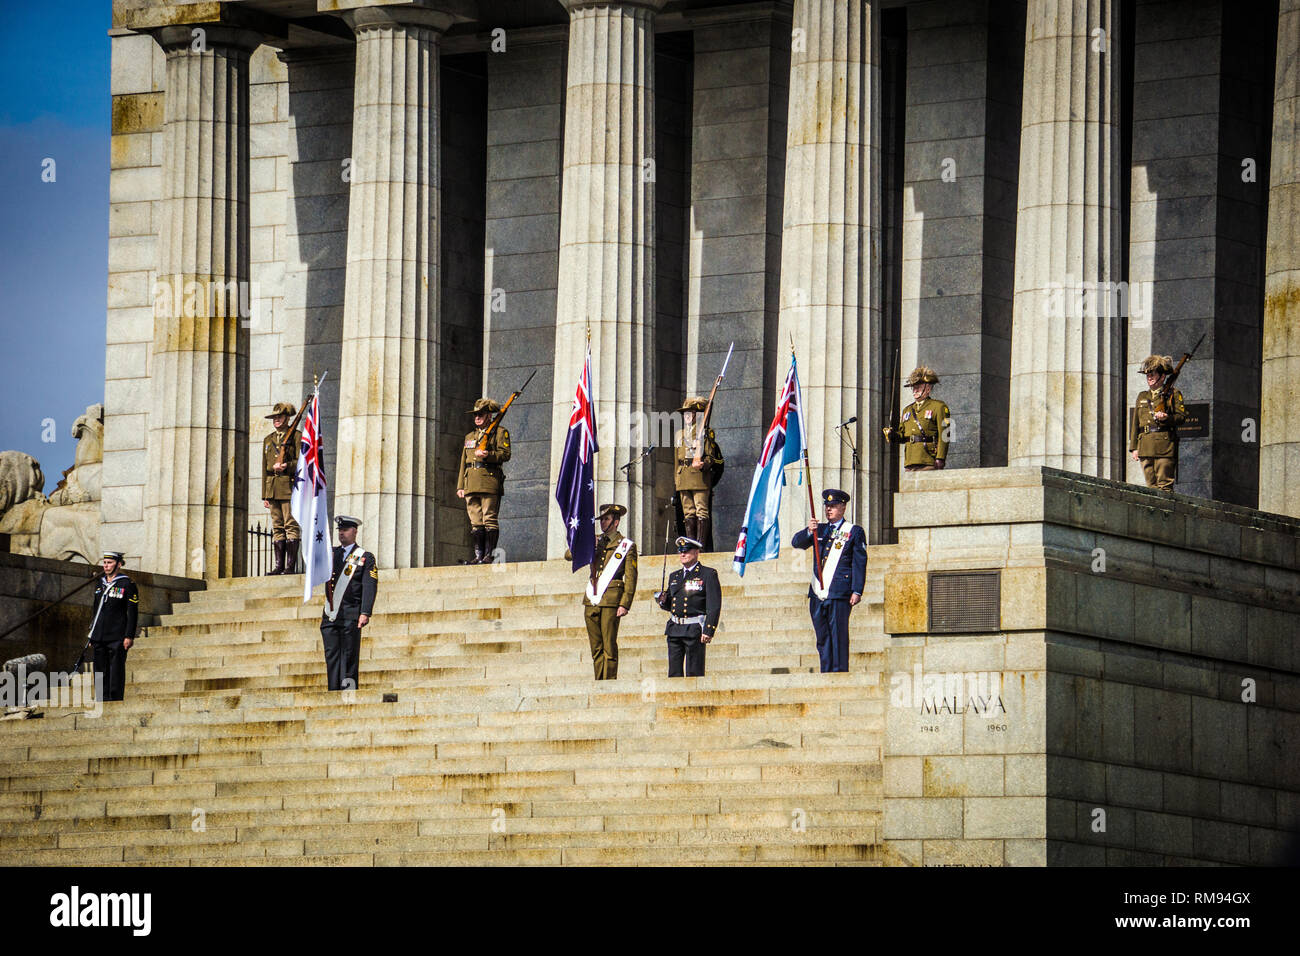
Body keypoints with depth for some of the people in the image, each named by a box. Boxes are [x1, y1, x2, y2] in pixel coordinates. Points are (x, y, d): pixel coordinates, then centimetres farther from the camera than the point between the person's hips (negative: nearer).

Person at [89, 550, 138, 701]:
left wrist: (129, 636, -13)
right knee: (100, 671, 6)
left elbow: (133, 613, -6)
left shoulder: (127, 584, -4)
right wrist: (92, 635, 18)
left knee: (116, 671, -6)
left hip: (117, 638, -6)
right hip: (100, 637, 6)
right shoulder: (100, 584, 15)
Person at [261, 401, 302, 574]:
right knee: (277, 527, 5)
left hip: (290, 486, -6)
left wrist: (287, 466, -22)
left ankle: (291, 565, -10)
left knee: (291, 525, -8)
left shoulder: (297, 436, 2)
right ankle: (279, 565, 5)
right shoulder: (268, 440, 19)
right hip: (272, 489, 6)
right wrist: (264, 495, 15)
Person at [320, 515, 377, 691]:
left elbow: (369, 586, -4)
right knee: (331, 655, 1)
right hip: (330, 615, 4)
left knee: (349, 657, -4)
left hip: (351, 616, -4)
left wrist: (365, 613, -15)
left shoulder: (365, 557, 3)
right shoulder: (331, 553, 18)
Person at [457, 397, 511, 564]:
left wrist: (488, 455, -22)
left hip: (489, 481, -6)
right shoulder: (469, 437, 26)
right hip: (471, 484, 6)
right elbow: (463, 463, 24)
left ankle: (489, 555, -10)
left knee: (489, 519, -10)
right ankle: (479, 555, 3)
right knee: (475, 522, 3)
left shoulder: (499, 432, 7)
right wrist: (460, 486, 17)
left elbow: (505, 454, -5)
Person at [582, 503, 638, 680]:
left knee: (609, 646, -7)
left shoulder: (627, 546, 4)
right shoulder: (595, 542, 18)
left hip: (611, 601, -5)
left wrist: (625, 604, -9)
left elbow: (631, 578, 0)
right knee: (596, 647, 5)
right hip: (591, 600, 5)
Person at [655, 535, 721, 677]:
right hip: (674, 629, 6)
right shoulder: (674, 576, 19)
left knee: (694, 673, -6)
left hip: (694, 629, -6)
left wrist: (708, 631, -16)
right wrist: (663, 601, 1)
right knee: (674, 673, 4)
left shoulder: (708, 575, 0)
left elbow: (714, 606, -7)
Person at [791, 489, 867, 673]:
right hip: (817, 594, 5)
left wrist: (857, 591, -8)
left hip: (839, 594, -5)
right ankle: (826, 673, 10)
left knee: (838, 636, -7)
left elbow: (859, 563, 0)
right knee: (823, 638, 6)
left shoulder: (854, 531, 4)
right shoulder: (819, 529, 18)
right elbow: (797, 543, 9)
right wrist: (809, 531, -12)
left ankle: (839, 673, -6)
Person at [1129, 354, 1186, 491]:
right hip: (1145, 447, 5)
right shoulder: (1142, 396, 21)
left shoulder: (1173, 394, 7)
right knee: (1151, 486, 3)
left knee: (1165, 486, -10)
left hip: (1165, 445, -5)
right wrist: (1134, 447, 11)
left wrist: (1165, 418, -19)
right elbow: (1135, 423, 18)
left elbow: (1181, 417, 0)